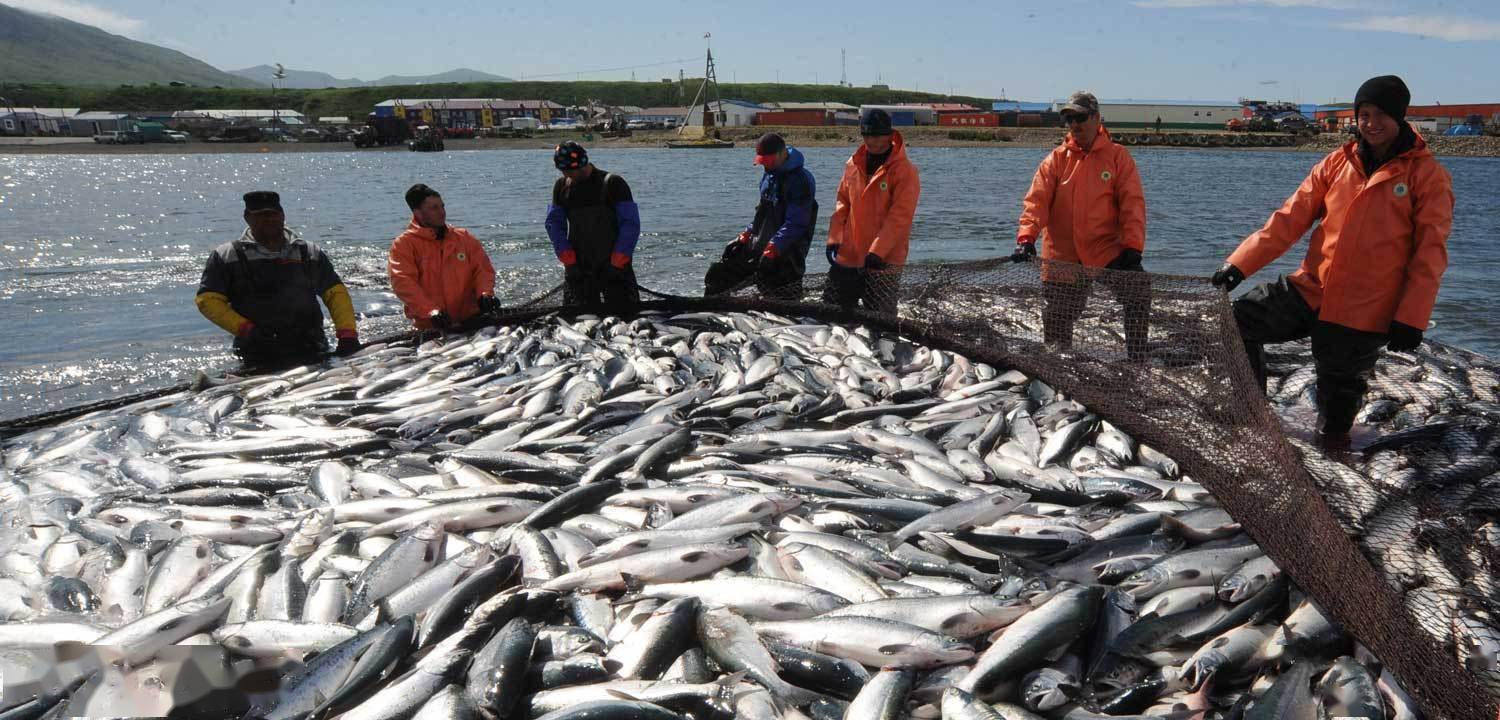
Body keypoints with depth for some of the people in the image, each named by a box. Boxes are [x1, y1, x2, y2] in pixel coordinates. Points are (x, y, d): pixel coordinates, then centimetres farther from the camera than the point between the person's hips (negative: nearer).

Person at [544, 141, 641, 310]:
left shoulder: (612, 184, -6)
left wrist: (616, 263, -12)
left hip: (614, 266, -3)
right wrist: (569, 261, -3)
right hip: (578, 268, 3)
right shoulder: (561, 186, 7)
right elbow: (554, 223, 10)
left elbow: (631, 224, -6)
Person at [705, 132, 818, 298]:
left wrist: (772, 248, -28)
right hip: (757, 245, 8)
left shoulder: (801, 180, -15)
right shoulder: (769, 175, 13)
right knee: (717, 274, 8)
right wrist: (745, 236, 11)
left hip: (784, 254, -8)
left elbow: (795, 224, -21)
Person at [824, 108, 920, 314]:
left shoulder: (905, 171, -10)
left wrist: (877, 251, -22)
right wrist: (834, 239, 5)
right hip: (848, 255, 6)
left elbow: (900, 216, -16)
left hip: (884, 260, -6)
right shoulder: (853, 164, 9)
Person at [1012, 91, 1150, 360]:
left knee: (1139, 295, -19)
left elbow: (1132, 204, -5)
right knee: (1056, 318, 6)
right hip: (1063, 257, 2)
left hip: (1108, 250, -1)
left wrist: (1132, 247, -17)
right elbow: (1036, 201, -4)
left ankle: (1137, 362, -6)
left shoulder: (1117, 156, 2)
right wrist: (1026, 238, -20)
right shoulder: (1056, 159, 5)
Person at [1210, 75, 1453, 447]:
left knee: (1338, 396, 5)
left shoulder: (1427, 174, -4)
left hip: (1365, 312, -4)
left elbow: (1430, 253, -6)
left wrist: (1411, 318, -13)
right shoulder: (1337, 163, 6)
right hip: (1310, 290, 4)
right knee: (1236, 320, -8)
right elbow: (1289, 219, 4)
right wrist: (1239, 264, -6)